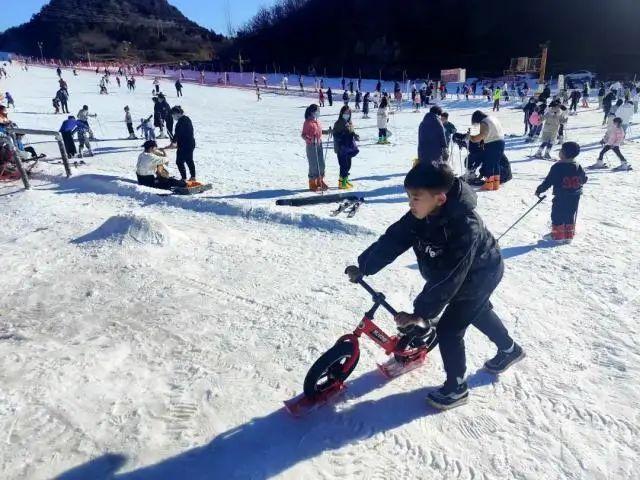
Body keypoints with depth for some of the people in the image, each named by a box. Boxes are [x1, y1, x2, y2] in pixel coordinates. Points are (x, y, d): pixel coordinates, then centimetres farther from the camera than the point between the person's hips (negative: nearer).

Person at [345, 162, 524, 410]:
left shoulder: (465, 227, -41)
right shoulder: (420, 214, -21)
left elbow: (446, 278, -40)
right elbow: (392, 240, -18)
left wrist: (421, 313, -37)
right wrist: (363, 267, -22)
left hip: (480, 275, -8)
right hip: (457, 275, 8)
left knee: (448, 329, -9)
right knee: (479, 312, 28)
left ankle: (456, 387, 14)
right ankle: (510, 349, 55)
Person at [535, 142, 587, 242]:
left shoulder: (557, 167, -17)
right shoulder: (578, 167, 1)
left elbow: (549, 181, -15)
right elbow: (584, 179, 14)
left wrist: (539, 190, -5)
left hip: (561, 197, -6)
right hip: (575, 197, 6)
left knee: (557, 215, 5)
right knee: (570, 216, 14)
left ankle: (558, 235, 9)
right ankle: (569, 235, 19)